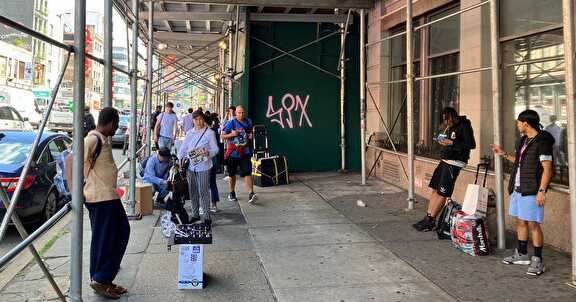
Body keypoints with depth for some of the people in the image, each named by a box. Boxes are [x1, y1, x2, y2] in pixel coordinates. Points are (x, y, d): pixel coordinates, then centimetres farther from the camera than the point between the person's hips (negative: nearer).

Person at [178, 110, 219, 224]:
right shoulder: (189, 133, 12)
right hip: (191, 167, 5)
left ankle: (207, 217, 0)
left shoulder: (209, 133, -2)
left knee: (203, 192, -6)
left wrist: (208, 153, -24)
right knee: (193, 192, 11)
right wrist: (180, 159, 3)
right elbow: (183, 148, 17)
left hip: (203, 167, -5)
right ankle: (195, 214, 24)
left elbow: (215, 149, -4)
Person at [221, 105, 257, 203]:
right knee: (232, 174, 13)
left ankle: (251, 193, -18)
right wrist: (231, 134, -21)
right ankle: (232, 193, 31)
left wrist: (251, 136, 2)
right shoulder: (231, 123, -7)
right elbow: (222, 136, -4)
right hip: (233, 152, -1)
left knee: (247, 172, -12)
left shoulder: (248, 122, 6)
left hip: (245, 152, 2)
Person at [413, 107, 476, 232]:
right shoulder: (450, 127, 14)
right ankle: (428, 217, 11)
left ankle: (430, 221, 3)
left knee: (442, 193, -3)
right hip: (445, 160, 9)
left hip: (454, 163, -9)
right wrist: (442, 141, 1)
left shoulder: (464, 126, -11)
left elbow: (471, 144, -16)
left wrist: (451, 143, -18)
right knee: (435, 190, 6)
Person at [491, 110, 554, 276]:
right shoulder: (523, 140, 13)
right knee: (520, 222, 16)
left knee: (533, 224, -4)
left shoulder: (542, 142, -14)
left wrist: (541, 191, -22)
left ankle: (538, 261, 5)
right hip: (518, 188, 9)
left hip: (532, 191, -9)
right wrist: (503, 154, 22)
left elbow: (547, 169, -17)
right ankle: (522, 255, 29)